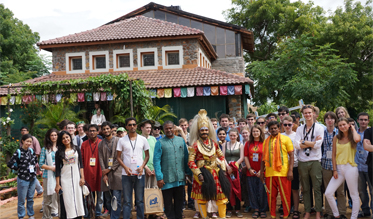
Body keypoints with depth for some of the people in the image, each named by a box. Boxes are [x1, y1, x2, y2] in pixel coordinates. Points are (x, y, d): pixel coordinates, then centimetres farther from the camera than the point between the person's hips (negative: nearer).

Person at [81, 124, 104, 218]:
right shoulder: (84, 144, 6)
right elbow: (82, 160, 6)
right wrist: (82, 173, 1)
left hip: (99, 173, -1)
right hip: (88, 174, 1)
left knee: (100, 195, 6)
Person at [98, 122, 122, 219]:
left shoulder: (118, 141, 0)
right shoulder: (101, 144, 13)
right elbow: (101, 160, 7)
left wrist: (109, 169, -6)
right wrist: (104, 174, -3)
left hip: (116, 173, -4)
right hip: (106, 175, 4)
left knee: (116, 200, -7)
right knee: (108, 200, 8)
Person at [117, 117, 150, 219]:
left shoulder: (143, 139, 6)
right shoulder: (122, 140, 3)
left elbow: (147, 155, 10)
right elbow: (118, 156, 5)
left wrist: (142, 166, -6)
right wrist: (125, 167, -10)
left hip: (139, 173, 1)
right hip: (126, 174, -1)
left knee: (140, 200, 7)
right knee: (127, 201, 4)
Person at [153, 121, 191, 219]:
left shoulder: (181, 140, 8)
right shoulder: (160, 143, -2)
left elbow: (186, 157, 12)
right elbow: (156, 160, -7)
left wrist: (187, 172, 7)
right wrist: (159, 177, -13)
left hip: (180, 178, 3)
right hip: (167, 179, -3)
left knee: (179, 202, 14)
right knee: (168, 203, 7)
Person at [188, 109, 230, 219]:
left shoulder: (214, 143, 6)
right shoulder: (195, 144, -7)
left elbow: (221, 156, 14)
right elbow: (191, 161, -11)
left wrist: (223, 169, 5)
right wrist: (198, 174, -17)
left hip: (215, 172, 4)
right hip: (203, 172, -4)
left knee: (222, 196, 7)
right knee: (202, 197, 5)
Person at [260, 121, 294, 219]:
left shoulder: (286, 139, 2)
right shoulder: (266, 141, 12)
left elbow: (291, 156, -1)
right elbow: (263, 158, 16)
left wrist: (290, 170, -9)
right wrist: (261, 172, 11)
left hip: (283, 172, -3)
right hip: (269, 173, 3)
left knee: (285, 196, 2)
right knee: (271, 196, 8)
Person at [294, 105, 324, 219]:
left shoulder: (319, 128, 1)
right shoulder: (300, 129, 9)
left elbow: (317, 145, -11)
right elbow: (297, 145, -3)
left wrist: (303, 142, -6)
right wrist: (312, 143, -8)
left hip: (315, 161, -3)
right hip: (302, 162, 3)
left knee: (317, 188, 2)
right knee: (305, 189, 9)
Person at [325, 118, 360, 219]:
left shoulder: (353, 136, 0)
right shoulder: (336, 138, 9)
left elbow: (357, 139, -27)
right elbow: (334, 155, 9)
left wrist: (353, 129, -9)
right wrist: (334, 170, 1)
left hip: (350, 168, -4)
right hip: (339, 168, 4)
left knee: (354, 195, 4)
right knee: (328, 193, -2)